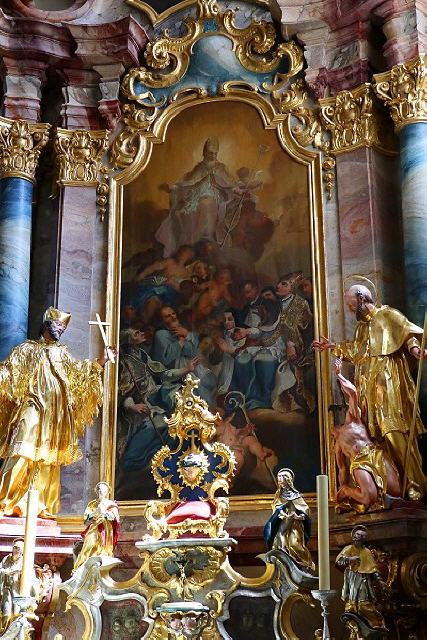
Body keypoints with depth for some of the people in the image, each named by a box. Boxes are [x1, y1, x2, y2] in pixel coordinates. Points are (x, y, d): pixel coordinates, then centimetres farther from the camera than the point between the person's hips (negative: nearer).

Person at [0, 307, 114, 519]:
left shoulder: (61, 353, 21)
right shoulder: (28, 349, 9)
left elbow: (78, 372, 23)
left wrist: (101, 361, 13)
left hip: (55, 415, 5)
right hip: (32, 410, -5)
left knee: (49, 461, 0)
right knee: (23, 455, -16)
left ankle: (42, 506, 1)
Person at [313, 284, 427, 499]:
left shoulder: (387, 315, 0)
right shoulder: (362, 325, 23)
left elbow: (408, 334, -12)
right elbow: (355, 350, 37)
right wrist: (333, 346, 38)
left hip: (388, 384, -8)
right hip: (369, 388, 8)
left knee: (394, 432, -16)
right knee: (380, 434, 2)